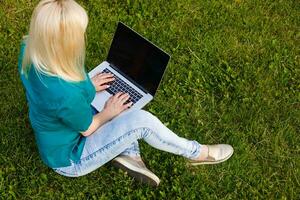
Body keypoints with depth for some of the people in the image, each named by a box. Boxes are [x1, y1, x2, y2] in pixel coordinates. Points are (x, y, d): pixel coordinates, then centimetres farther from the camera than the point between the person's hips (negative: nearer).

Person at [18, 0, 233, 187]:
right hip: (69, 159, -8)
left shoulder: (29, 50, -18)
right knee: (140, 120, -17)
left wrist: (87, 86, 4)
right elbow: (87, 129, -20)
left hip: (56, 131, 8)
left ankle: (128, 154, 6)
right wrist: (108, 113, -2)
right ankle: (196, 153, 8)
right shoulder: (67, 94, -42)